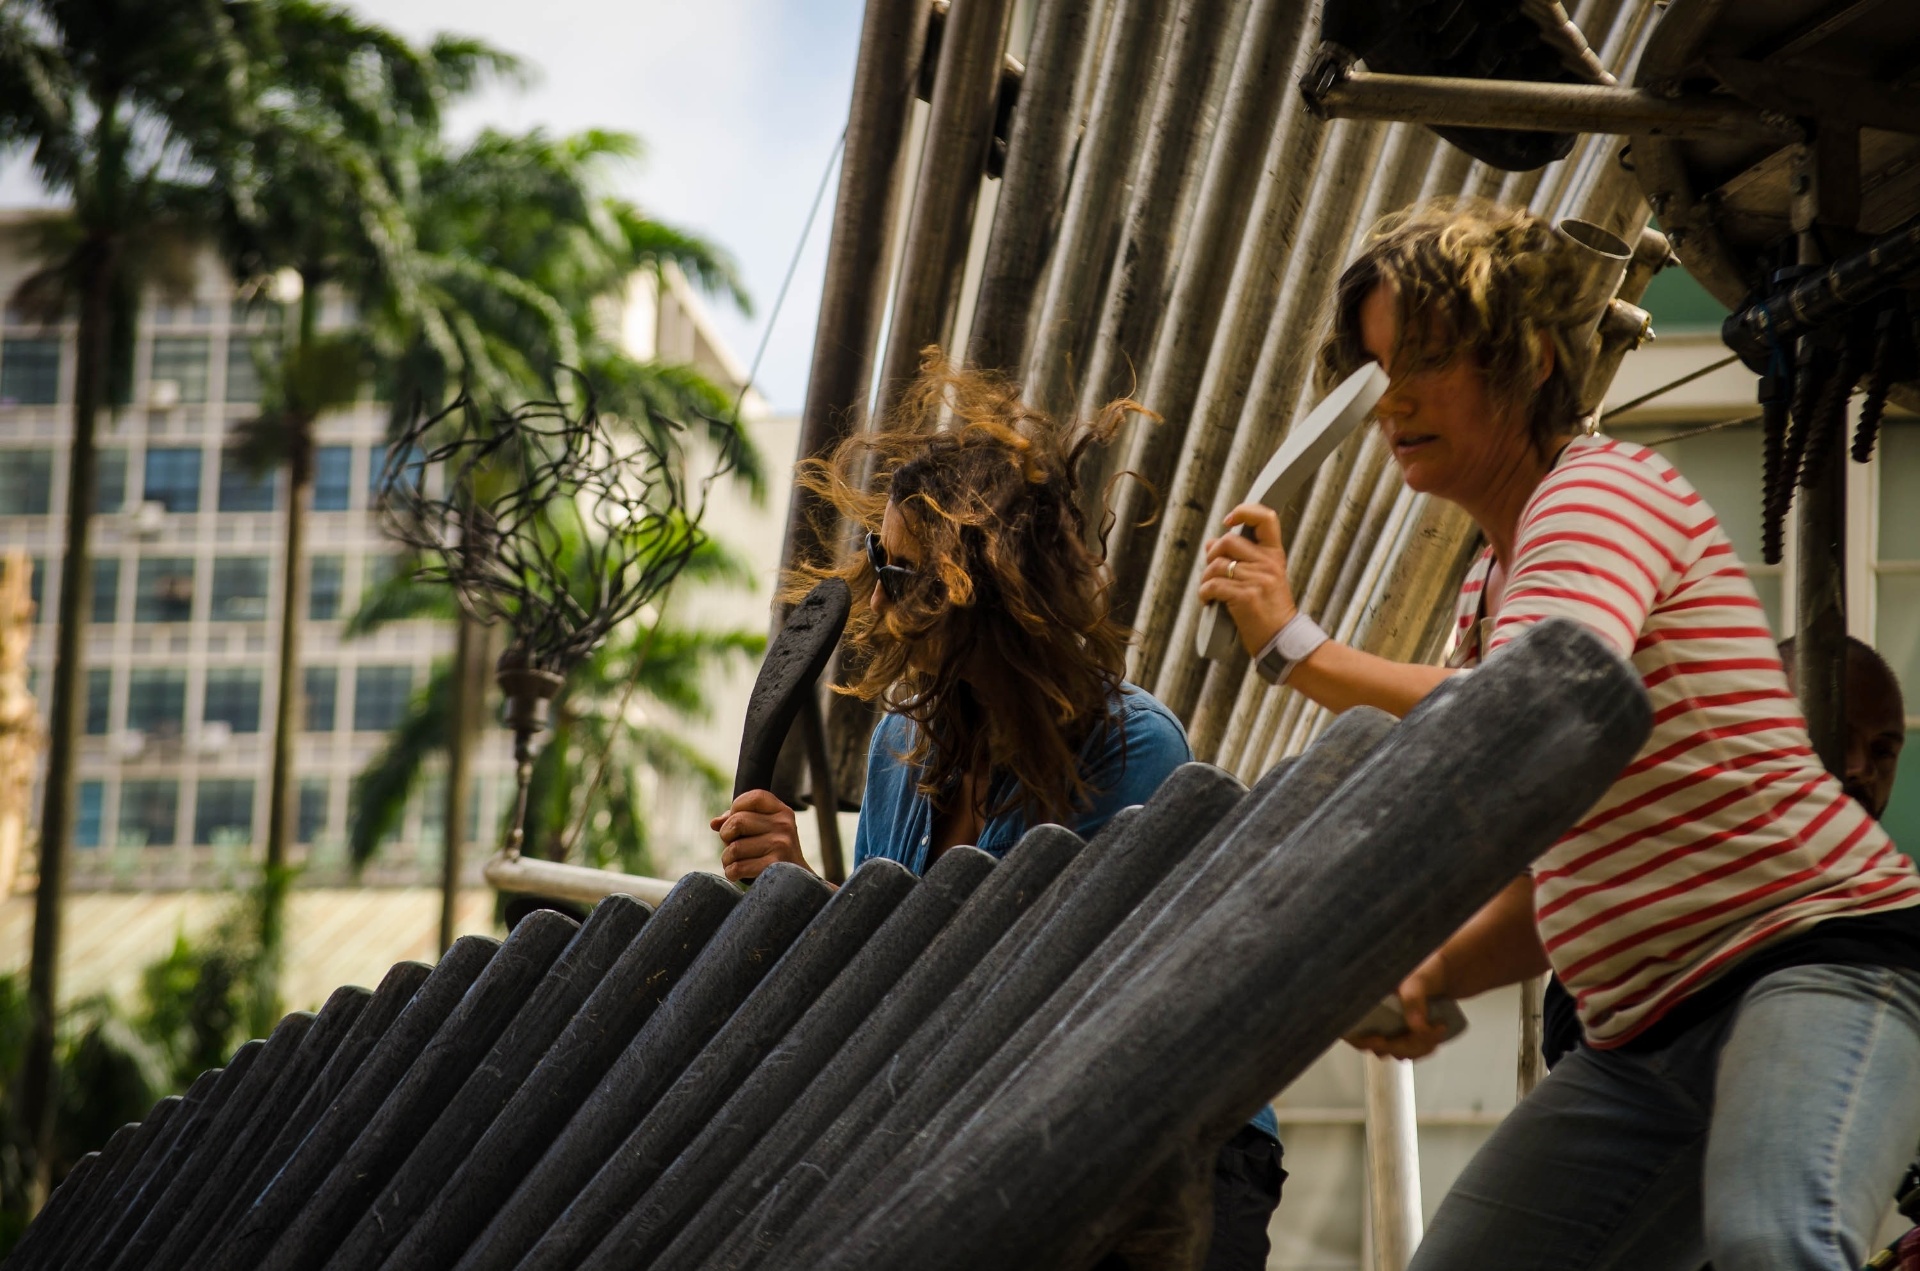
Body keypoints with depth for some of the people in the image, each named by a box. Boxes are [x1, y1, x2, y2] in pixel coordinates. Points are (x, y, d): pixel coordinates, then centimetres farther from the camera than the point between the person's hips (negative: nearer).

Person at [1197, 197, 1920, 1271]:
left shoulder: (1601, 494, -7)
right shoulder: (1491, 584, 21)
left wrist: (1297, 647, -18)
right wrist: (1434, 980, 2)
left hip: (1821, 959, -9)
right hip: (1647, 1033, 9)